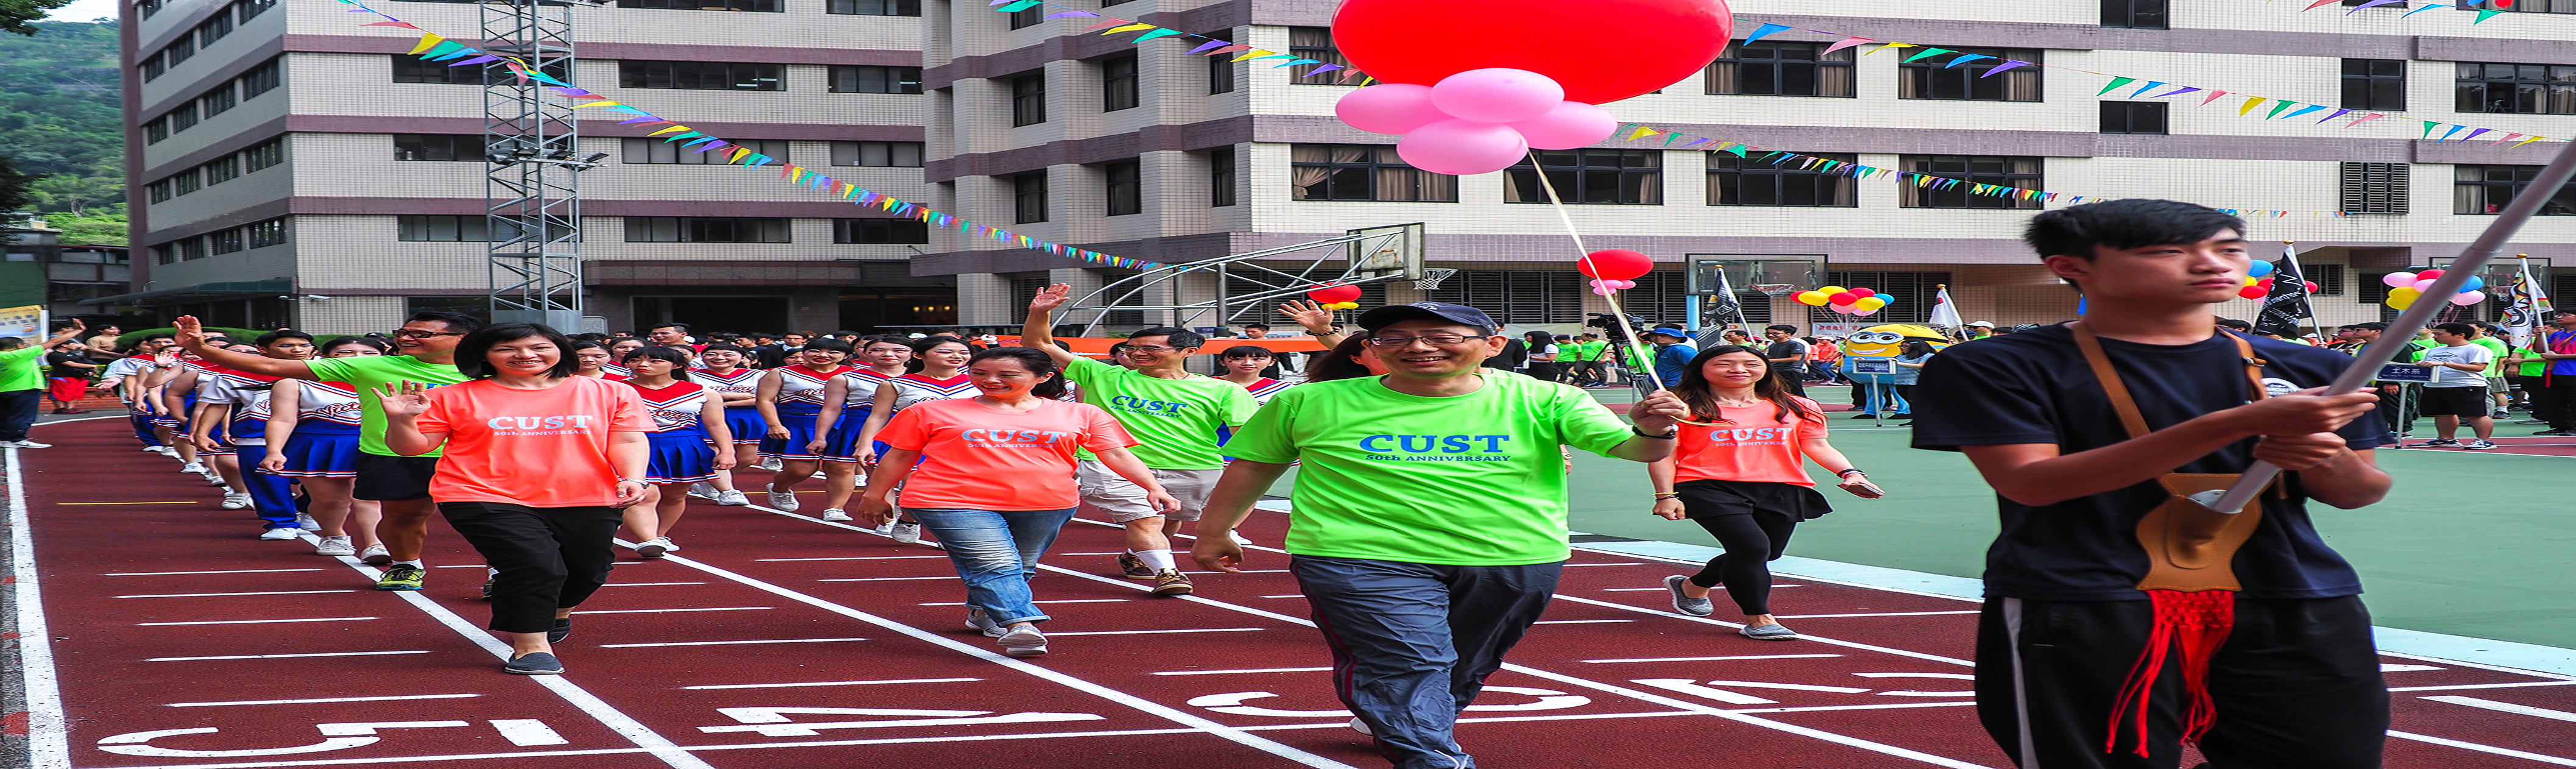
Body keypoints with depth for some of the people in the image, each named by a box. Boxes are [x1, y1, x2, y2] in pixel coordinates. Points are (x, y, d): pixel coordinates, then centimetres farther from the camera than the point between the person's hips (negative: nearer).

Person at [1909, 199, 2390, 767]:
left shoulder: (2308, 369, 12)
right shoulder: (2000, 367, -2)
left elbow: (2363, 491, 19)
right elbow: (2028, 482, -15)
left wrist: (2321, 459, -10)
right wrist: (2233, 425, -20)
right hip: (2086, 616, -4)